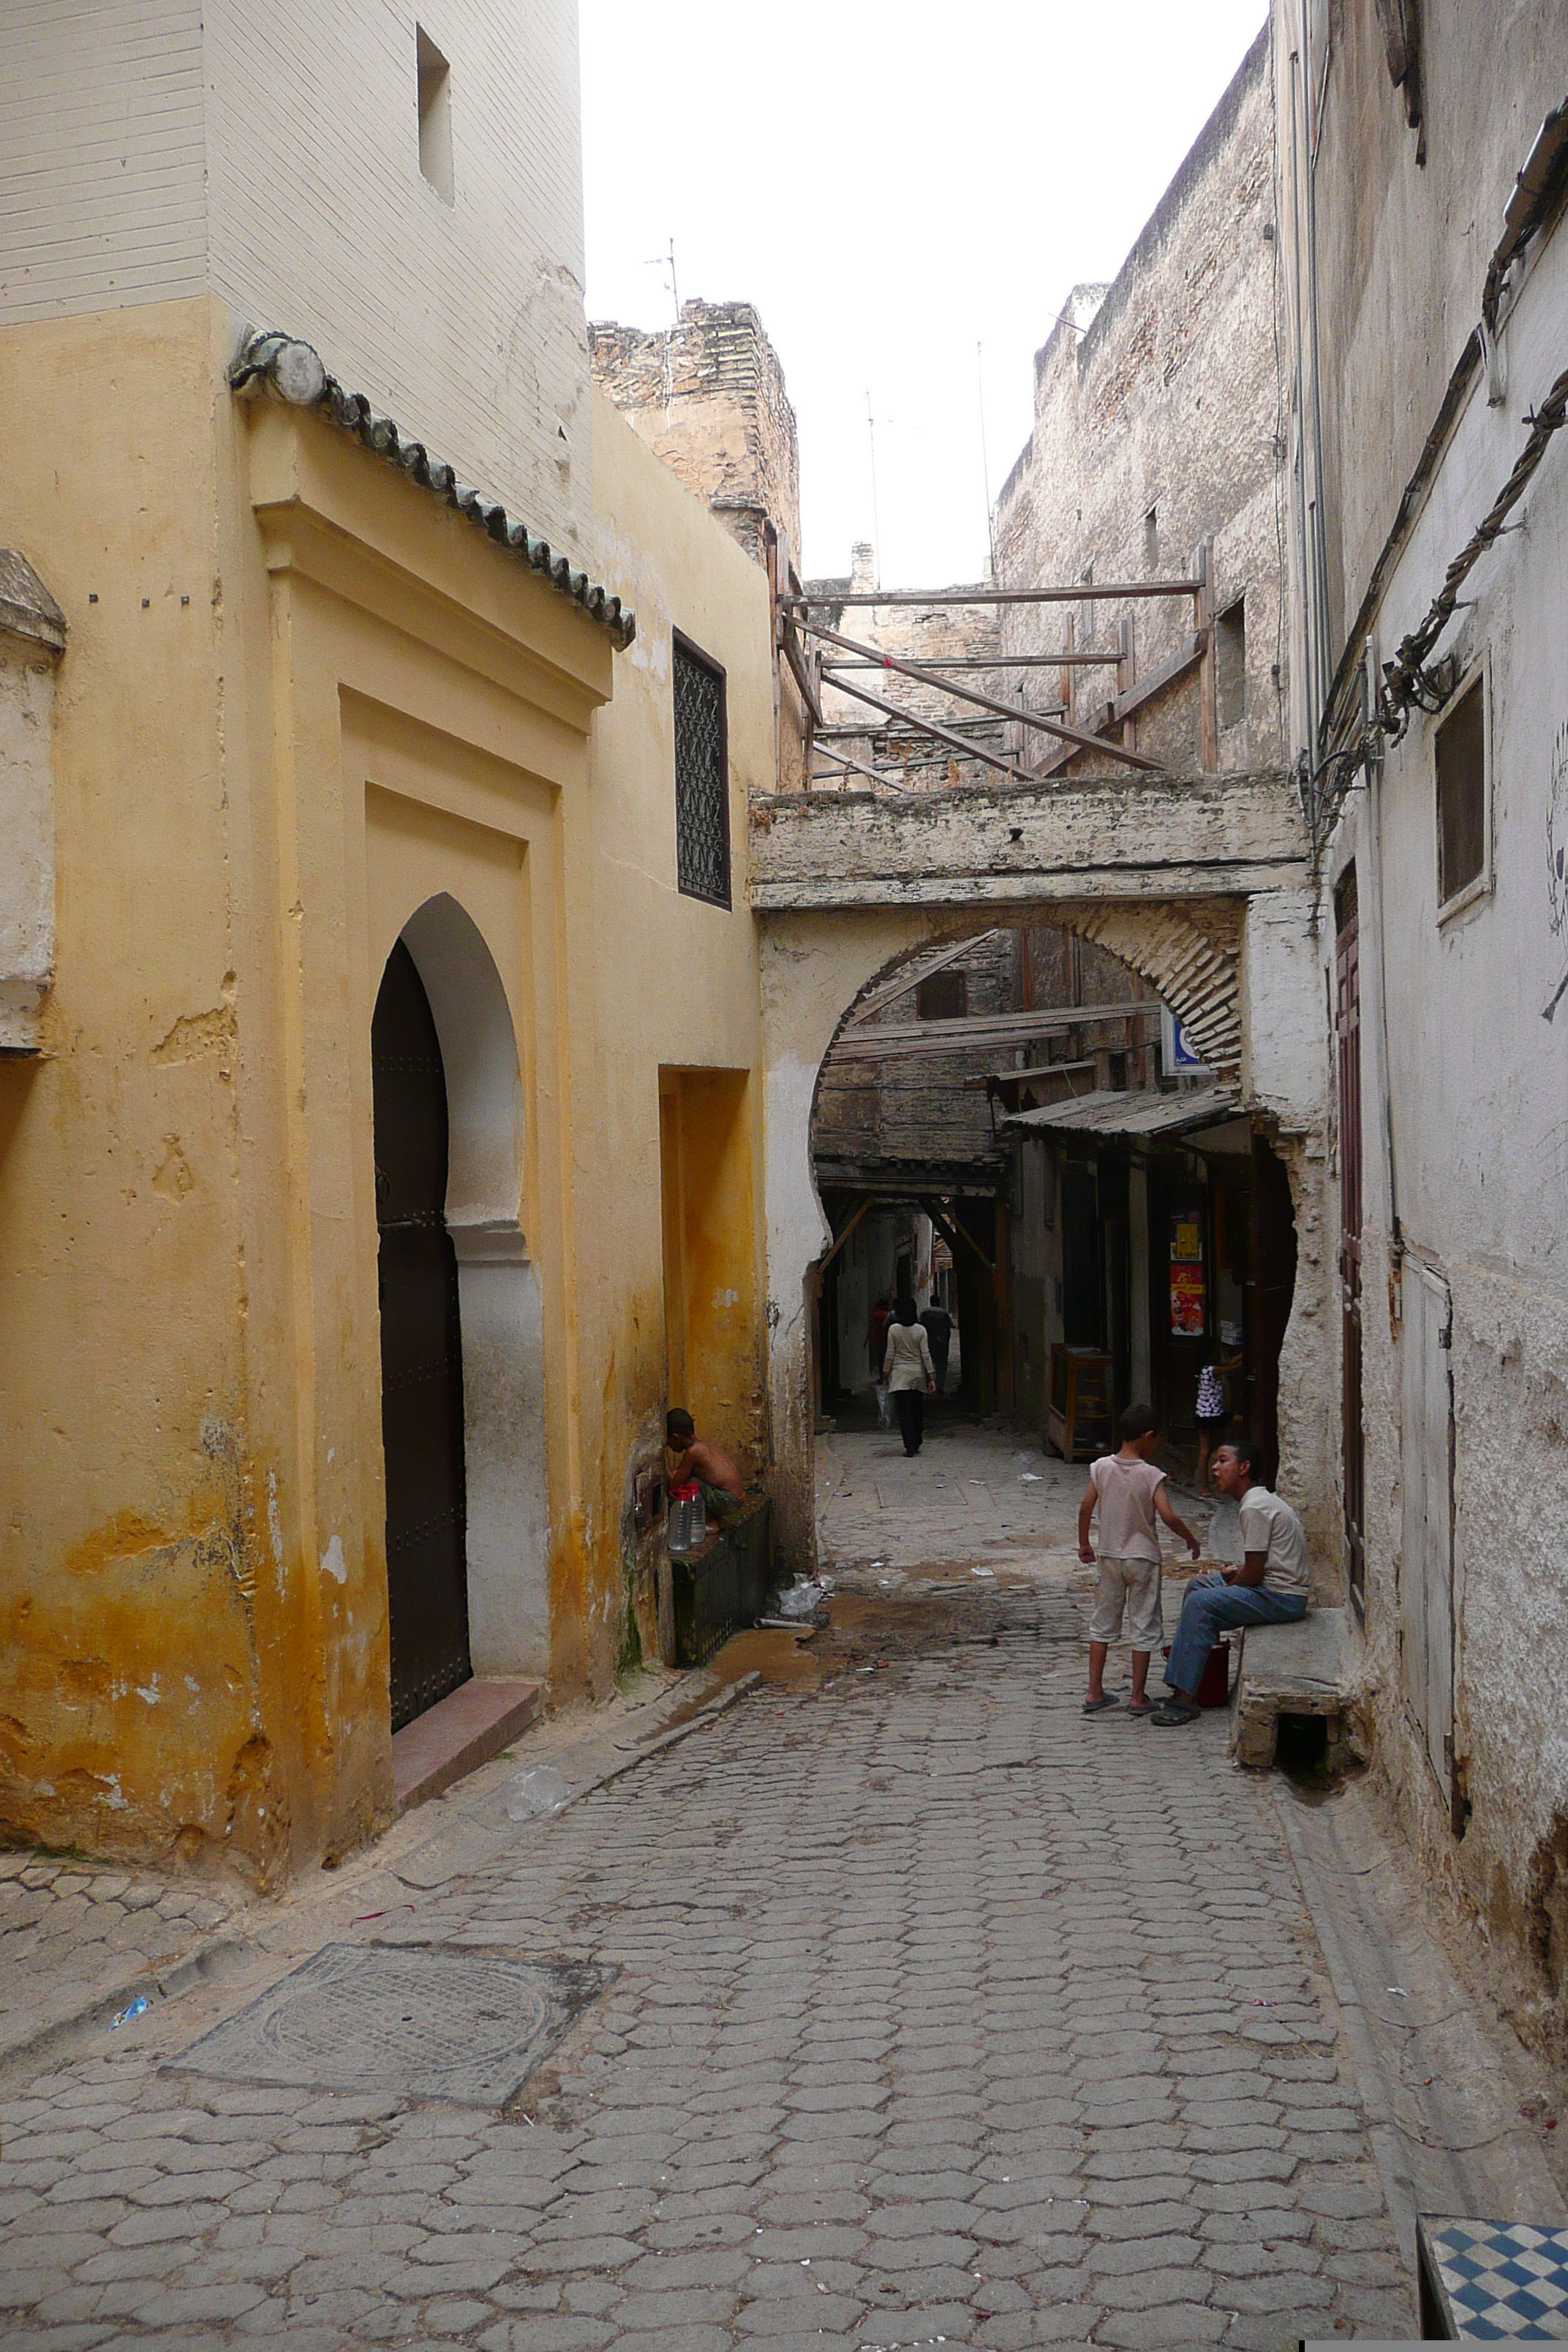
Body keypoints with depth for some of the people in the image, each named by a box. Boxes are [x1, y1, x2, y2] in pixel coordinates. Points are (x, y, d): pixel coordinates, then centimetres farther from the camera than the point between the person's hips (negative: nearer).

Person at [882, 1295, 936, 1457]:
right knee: (917, 1410, 14)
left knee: (904, 1411, -1)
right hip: (918, 1374, 2)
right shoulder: (920, 1330, -3)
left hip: (899, 1374, -2)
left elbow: (890, 1354, -3)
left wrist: (885, 1373, 7)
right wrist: (931, 1377, -2)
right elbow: (926, 1354, -4)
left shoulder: (893, 1329, -5)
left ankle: (910, 1445, -10)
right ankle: (916, 1444, 21)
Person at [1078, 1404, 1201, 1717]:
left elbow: (1085, 1509, -4)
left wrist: (1083, 1544, 10)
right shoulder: (1151, 1476, -16)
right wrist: (1190, 1539, -6)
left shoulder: (1101, 1468, -6)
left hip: (1109, 1557, 3)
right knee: (1144, 1627, 8)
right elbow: (1168, 1516, -23)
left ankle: (1094, 1693, 15)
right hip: (1143, 1559, -3)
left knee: (1103, 1623, 13)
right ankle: (1138, 1698, 12)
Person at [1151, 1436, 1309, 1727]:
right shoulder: (1263, 1499, 14)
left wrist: (1226, 1584, -3)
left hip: (1281, 1598, -11)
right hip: (1277, 1588, 11)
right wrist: (1232, 1573, 8)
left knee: (1201, 1603, -20)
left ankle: (1186, 1698, -20)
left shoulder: (1254, 1508, -19)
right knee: (1200, 1582, 16)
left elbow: (1254, 1574, -20)